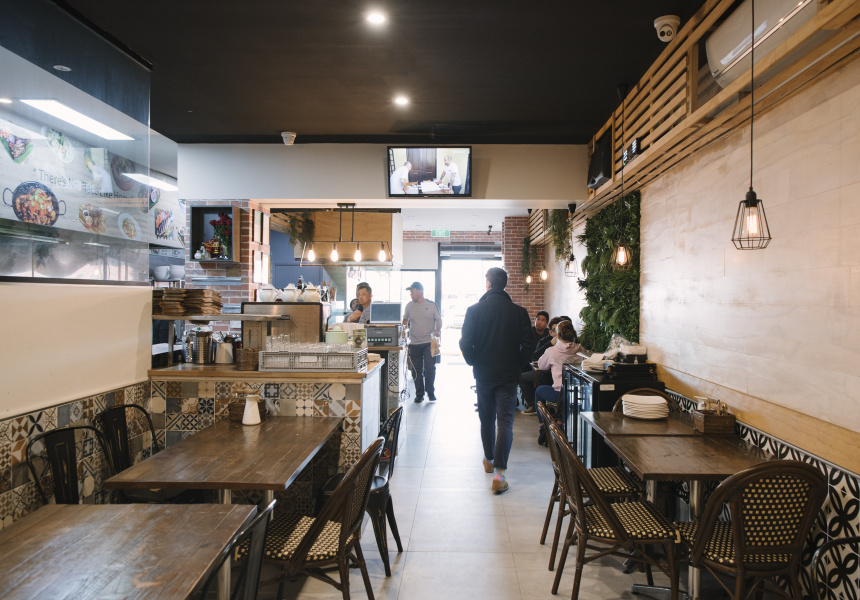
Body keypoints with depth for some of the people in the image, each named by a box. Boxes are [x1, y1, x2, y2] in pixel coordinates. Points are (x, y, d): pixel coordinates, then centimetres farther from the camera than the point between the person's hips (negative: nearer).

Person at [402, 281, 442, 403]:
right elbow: (405, 320, 18)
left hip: (429, 343, -2)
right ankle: (419, 394, 18)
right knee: (416, 370, 6)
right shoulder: (409, 306, 7)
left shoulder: (432, 305, 0)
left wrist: (437, 330, -10)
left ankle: (431, 392, 13)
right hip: (414, 343, 2)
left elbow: (439, 320, 6)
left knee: (430, 368, -5)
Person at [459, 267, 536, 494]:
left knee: (486, 419, 17)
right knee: (505, 422, 0)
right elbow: (529, 344, -4)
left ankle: (489, 460, 34)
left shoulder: (474, 310, -7)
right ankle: (499, 472, -6)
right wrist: (517, 364, 10)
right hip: (508, 375, -1)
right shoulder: (519, 312, -5)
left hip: (483, 374, 1)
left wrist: (473, 362, 7)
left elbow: (465, 343, -10)